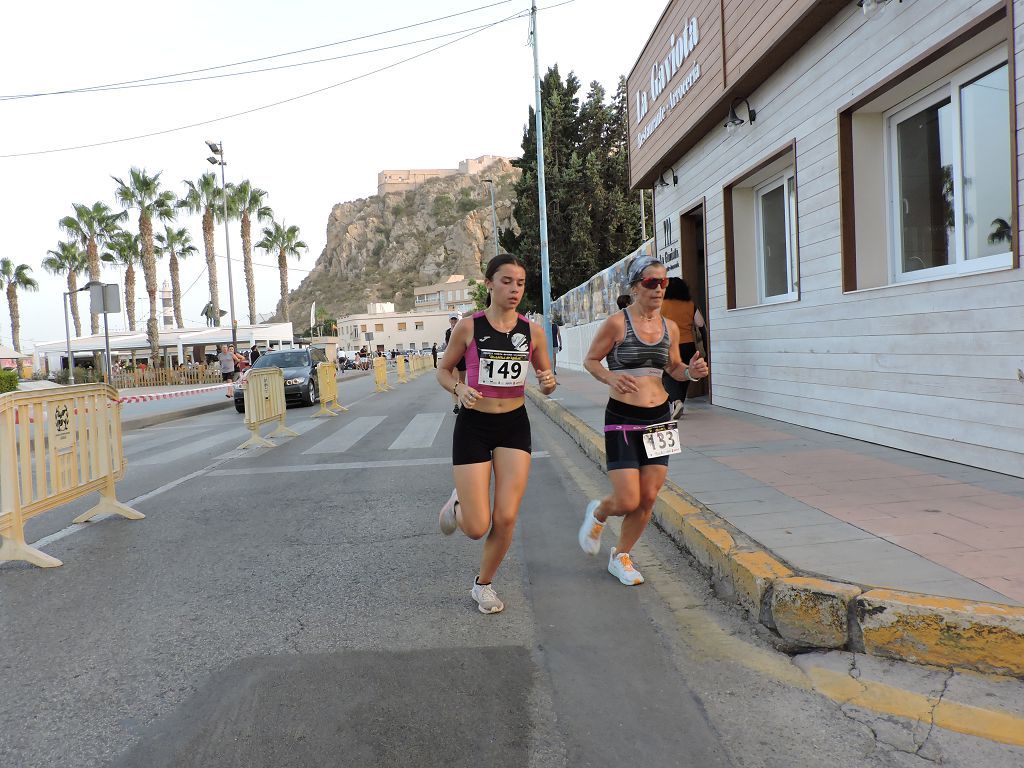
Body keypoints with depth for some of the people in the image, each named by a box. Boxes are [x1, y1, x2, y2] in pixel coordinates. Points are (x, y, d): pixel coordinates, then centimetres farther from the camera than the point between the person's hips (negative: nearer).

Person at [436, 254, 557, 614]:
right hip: (473, 425, -2)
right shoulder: (468, 327, -8)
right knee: (477, 528, -4)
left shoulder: (532, 331, -1)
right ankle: (457, 504, 33)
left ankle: (483, 584, 23)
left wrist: (549, 382, -13)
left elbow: (546, 380, 10)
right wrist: (459, 388, -17)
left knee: (506, 519, -4)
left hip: (515, 425, 2)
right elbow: (443, 370, 4)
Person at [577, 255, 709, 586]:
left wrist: (691, 371, -4)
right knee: (628, 501, -7)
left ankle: (621, 557, 28)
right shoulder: (617, 323, -9)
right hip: (622, 420, -5)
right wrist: (610, 377, -21)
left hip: (659, 419, 5)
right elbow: (590, 360, -2)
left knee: (648, 498, 7)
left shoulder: (669, 327, 7)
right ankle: (597, 513, 30)